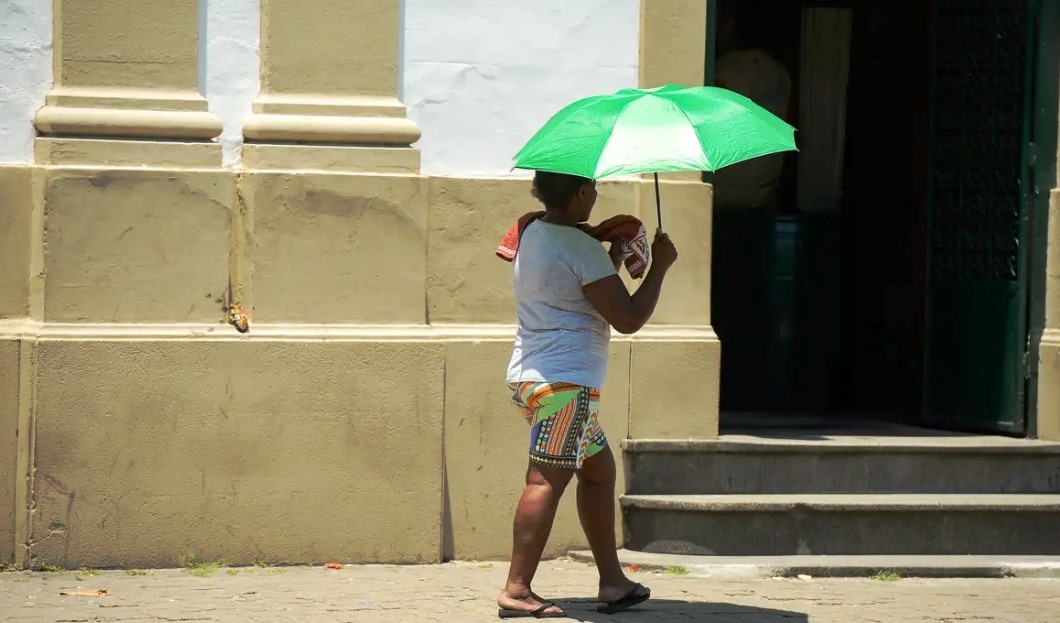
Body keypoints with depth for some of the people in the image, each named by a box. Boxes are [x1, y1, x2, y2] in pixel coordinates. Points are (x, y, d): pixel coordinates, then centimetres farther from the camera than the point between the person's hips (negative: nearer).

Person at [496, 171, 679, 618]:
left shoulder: (533, 234, 14)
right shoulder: (582, 248, -14)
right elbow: (628, 319, -14)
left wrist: (612, 260, 23)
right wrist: (660, 266, -3)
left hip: (531, 376, 10)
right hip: (565, 381, -10)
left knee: (599, 467, 16)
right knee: (547, 480, -13)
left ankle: (612, 581, 17)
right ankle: (517, 590, -18)